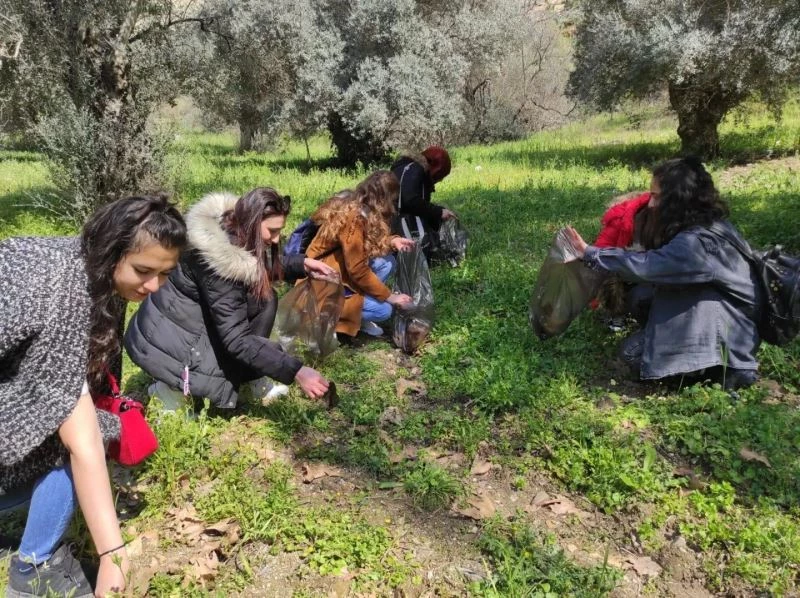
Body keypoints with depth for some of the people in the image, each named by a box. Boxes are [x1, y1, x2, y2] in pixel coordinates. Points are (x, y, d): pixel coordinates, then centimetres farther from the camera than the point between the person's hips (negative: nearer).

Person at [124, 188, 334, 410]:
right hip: (167, 341, -8)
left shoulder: (232, 230, -5)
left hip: (191, 319, 9)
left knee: (264, 297, 0)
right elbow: (236, 340, -31)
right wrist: (296, 371, -34)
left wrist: (302, 264, -4)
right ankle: (178, 386, -1)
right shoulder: (221, 259, -30)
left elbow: (265, 268, 16)